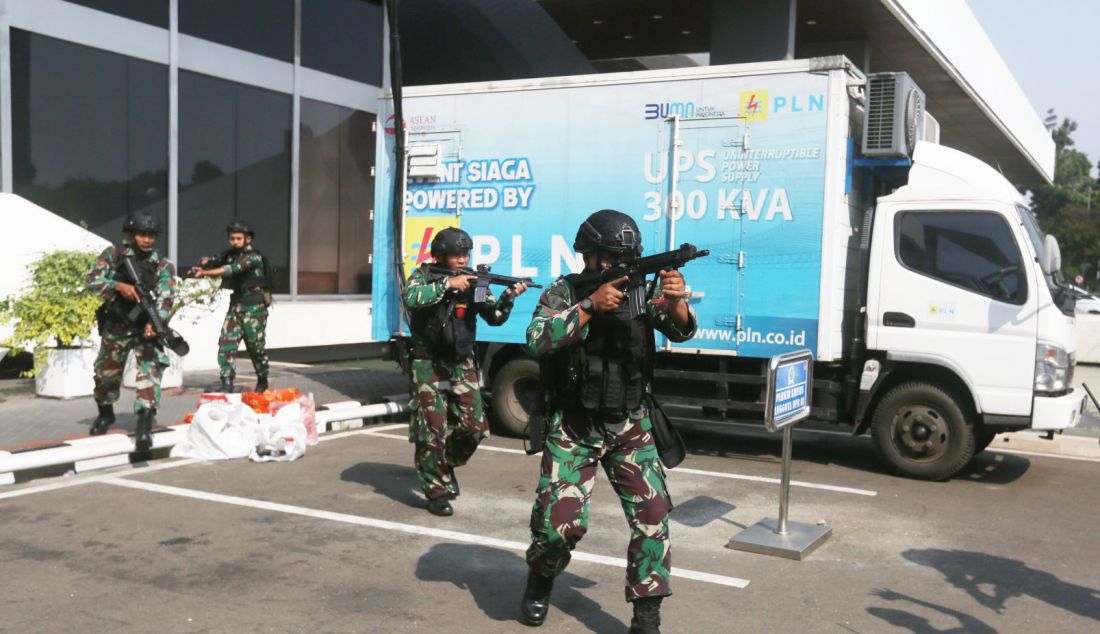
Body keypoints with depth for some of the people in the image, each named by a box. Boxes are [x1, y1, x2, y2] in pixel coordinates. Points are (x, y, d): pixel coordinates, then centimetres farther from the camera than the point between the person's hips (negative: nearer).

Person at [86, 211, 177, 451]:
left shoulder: (164, 267, -7)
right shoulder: (113, 255, -4)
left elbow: (165, 299, -18)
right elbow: (92, 281, -12)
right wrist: (119, 286, -30)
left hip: (144, 328, -2)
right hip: (114, 328, 2)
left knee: (150, 370, -22)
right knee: (105, 374, 17)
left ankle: (144, 425, -27)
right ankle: (105, 413, 44)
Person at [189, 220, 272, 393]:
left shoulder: (254, 257, -14)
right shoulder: (231, 254, 9)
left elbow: (233, 269, -26)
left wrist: (204, 273, -32)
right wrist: (208, 261, -10)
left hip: (254, 307, -6)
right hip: (235, 305, 6)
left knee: (256, 346, 3)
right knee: (226, 343, -6)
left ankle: (262, 381, 24)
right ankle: (227, 383, -4)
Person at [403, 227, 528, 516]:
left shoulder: (473, 281, 2)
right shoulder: (424, 276, -6)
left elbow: (494, 317, -4)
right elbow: (411, 298, -27)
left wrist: (509, 296, -22)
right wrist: (447, 284, -29)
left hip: (461, 364, 4)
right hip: (428, 364, -4)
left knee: (475, 427, 1)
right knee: (432, 430, -7)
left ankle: (447, 464, 29)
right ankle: (436, 490, 6)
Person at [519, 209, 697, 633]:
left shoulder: (642, 291, 1)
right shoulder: (563, 293, -5)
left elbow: (682, 331, -11)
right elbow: (537, 341, -21)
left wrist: (675, 300, -33)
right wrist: (591, 304, -28)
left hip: (629, 428, 2)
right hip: (573, 428, -2)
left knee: (653, 516, -8)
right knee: (561, 522, -7)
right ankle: (540, 583, 26)